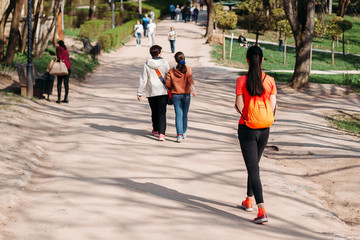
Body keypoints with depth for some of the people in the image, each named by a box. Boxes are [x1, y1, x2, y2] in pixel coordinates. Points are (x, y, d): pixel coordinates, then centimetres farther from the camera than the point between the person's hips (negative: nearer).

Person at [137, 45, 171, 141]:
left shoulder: (147, 65, -3)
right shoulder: (165, 63, -4)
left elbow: (143, 79, -3)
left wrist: (139, 93, 1)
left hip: (151, 92, 1)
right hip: (163, 91, -1)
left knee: (154, 112, 18)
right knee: (162, 112, -4)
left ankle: (156, 130, 33)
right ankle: (161, 133, -16)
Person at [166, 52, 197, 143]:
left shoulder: (171, 71, -2)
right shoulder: (187, 69, -5)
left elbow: (168, 84, -2)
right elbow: (190, 79, -23)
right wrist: (193, 88, -36)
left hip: (175, 95, 0)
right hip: (186, 94, 0)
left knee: (179, 115, -1)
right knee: (185, 114, 16)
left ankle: (179, 134, -17)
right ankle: (184, 132, 31)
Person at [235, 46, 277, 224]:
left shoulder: (242, 81, -12)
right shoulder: (270, 81, -3)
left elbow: (239, 107, -13)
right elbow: (273, 107, -3)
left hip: (247, 129, -3)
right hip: (264, 129, 4)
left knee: (253, 168, -4)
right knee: (254, 165, 23)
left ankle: (262, 211, -14)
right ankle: (249, 201, 37)